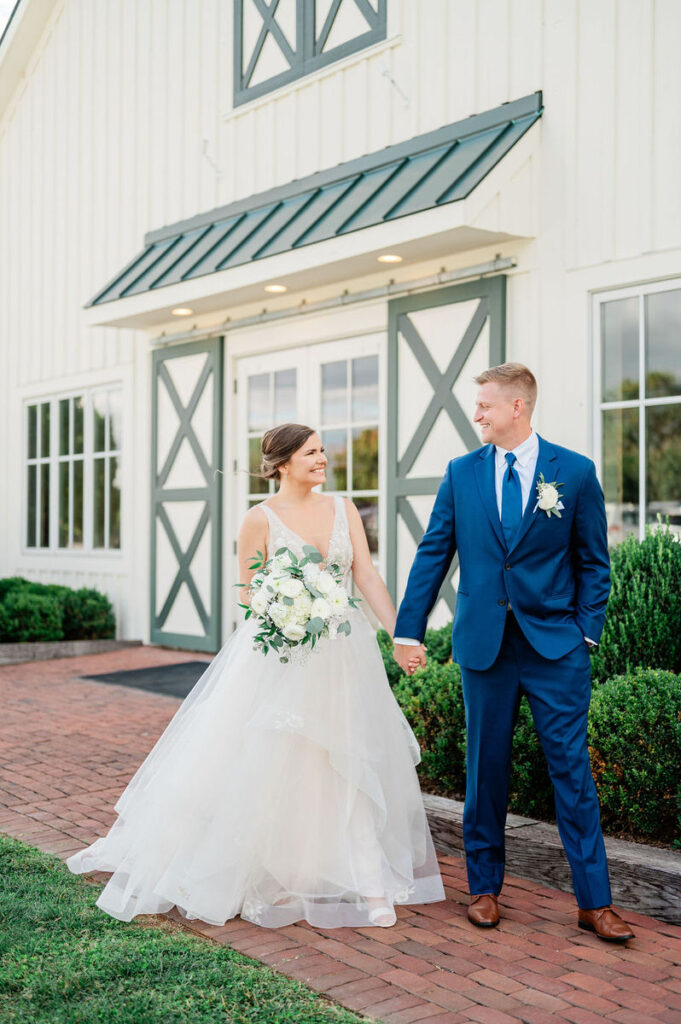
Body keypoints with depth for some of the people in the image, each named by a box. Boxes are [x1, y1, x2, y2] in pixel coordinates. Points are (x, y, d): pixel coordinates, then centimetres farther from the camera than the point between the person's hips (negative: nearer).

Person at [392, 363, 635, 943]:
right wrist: (409, 630, 2)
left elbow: (594, 561, 4)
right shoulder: (461, 473, 5)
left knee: (572, 769, 0)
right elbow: (433, 554, 6)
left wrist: (586, 631, -3)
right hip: (483, 643, 2)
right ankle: (485, 888, 24)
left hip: (555, 644, -2)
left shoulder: (575, 472, 0)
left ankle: (594, 902, 9)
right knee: (485, 769, 10)